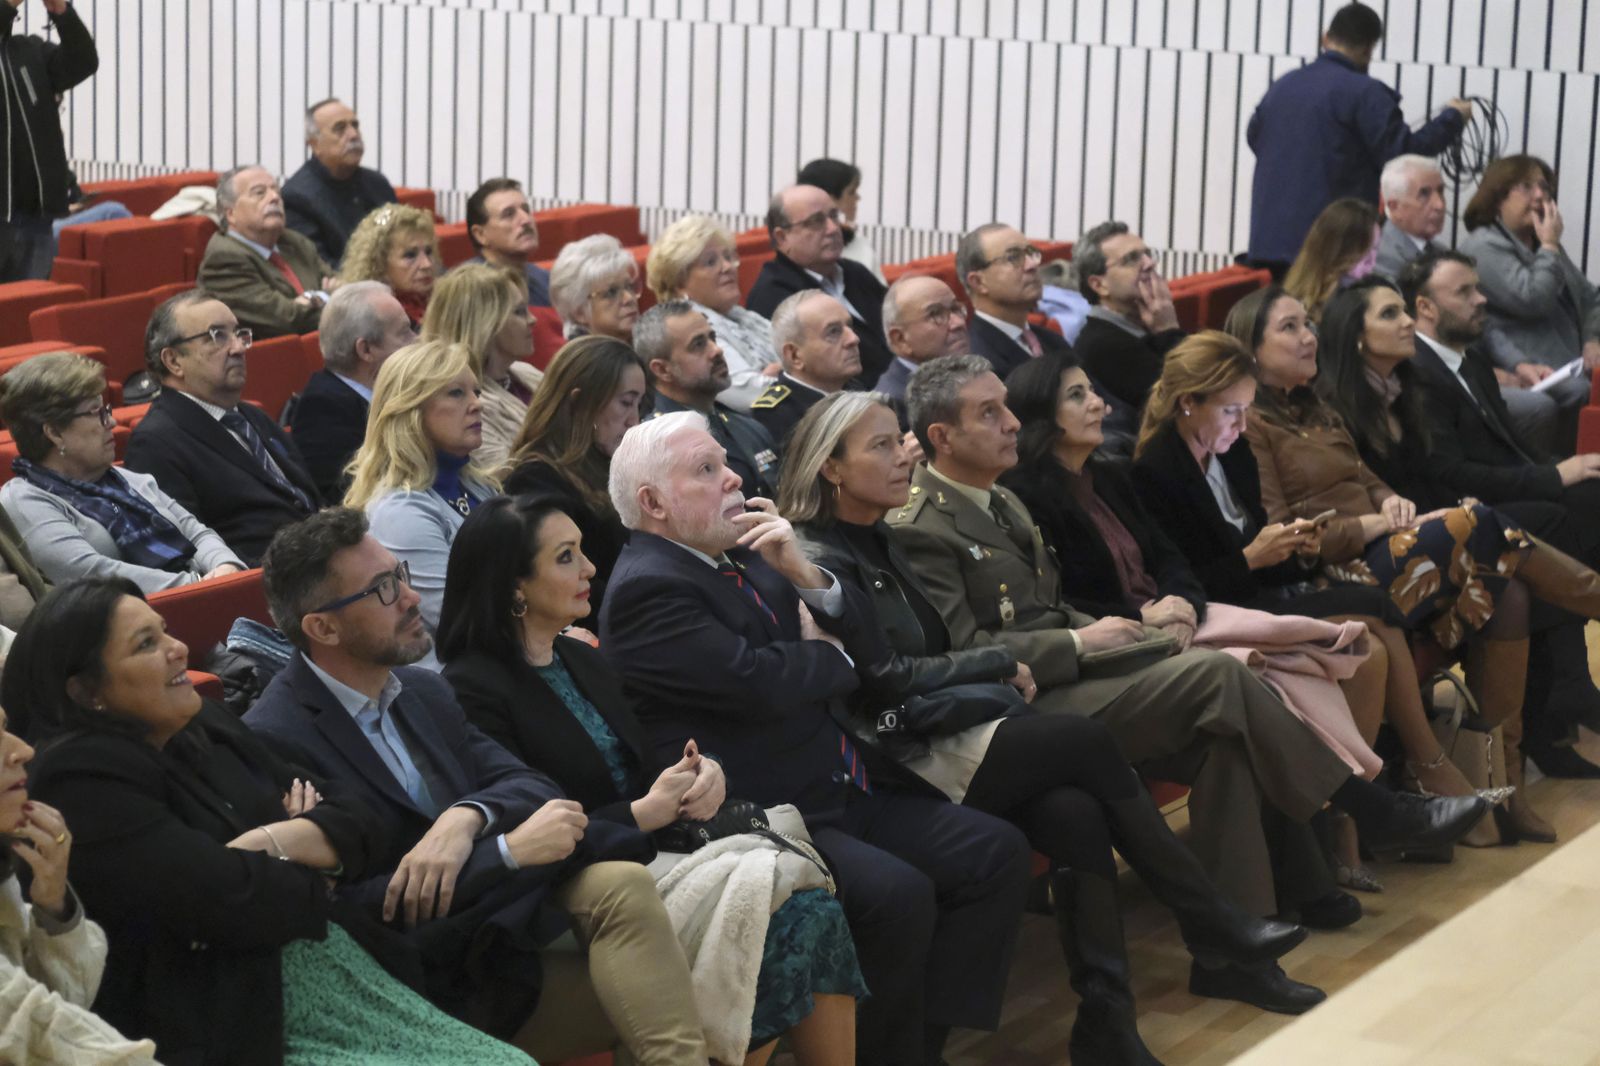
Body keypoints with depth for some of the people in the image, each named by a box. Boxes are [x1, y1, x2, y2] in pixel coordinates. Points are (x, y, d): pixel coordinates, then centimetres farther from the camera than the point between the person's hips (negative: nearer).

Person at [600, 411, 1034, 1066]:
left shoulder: (743, 556, 14)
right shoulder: (647, 589, -12)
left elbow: (859, 643, 14)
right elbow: (756, 684, -24)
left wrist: (804, 575, -6)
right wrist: (828, 656, -2)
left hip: (842, 792, 9)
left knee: (995, 852, -2)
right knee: (897, 894, -29)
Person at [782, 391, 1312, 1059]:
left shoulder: (878, 545, 18)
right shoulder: (821, 562, -10)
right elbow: (882, 677, -16)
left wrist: (989, 678, -2)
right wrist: (998, 666, -5)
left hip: (940, 737, 8)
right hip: (896, 770, -8)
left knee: (1072, 810, -20)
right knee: (1085, 742, -16)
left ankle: (1106, 1022, -26)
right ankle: (1209, 922, -6)